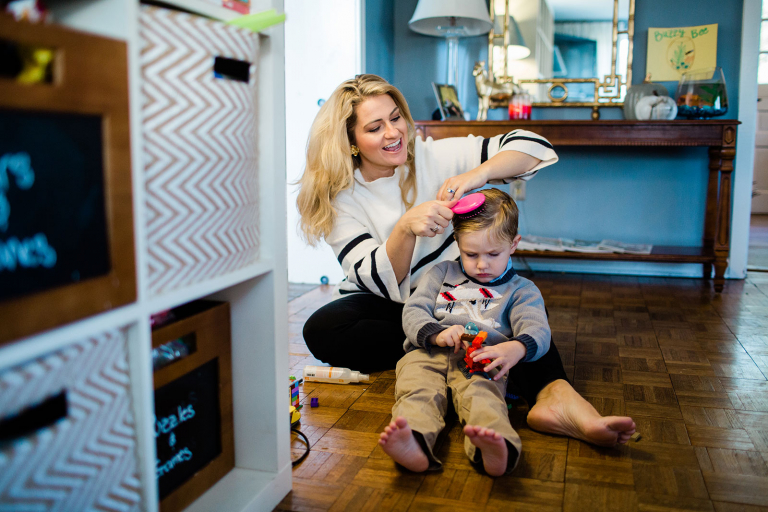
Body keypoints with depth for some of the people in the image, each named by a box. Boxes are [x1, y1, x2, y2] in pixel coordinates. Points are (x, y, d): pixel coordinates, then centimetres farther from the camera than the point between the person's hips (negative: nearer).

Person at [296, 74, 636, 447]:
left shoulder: (433, 156, -5)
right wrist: (406, 228, -36)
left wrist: (476, 174, -29)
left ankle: (553, 393, -49)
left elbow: (534, 146, -11)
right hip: (385, 305, 0)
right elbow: (378, 281, -18)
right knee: (320, 330, -29)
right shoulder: (340, 196, -7)